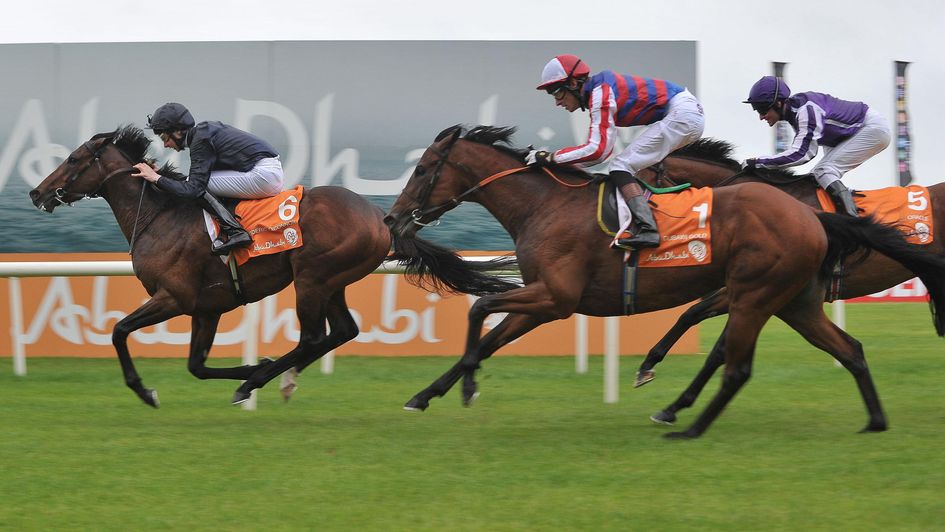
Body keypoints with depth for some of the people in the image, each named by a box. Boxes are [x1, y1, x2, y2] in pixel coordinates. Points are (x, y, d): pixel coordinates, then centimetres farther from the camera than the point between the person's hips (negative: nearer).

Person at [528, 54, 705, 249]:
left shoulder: (600, 93, -15)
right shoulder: (599, 89, 15)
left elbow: (597, 150, -21)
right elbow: (603, 151, 16)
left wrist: (550, 158, -15)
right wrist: (559, 162, 9)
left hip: (681, 114, -10)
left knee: (621, 167, -14)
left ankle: (647, 230, -28)